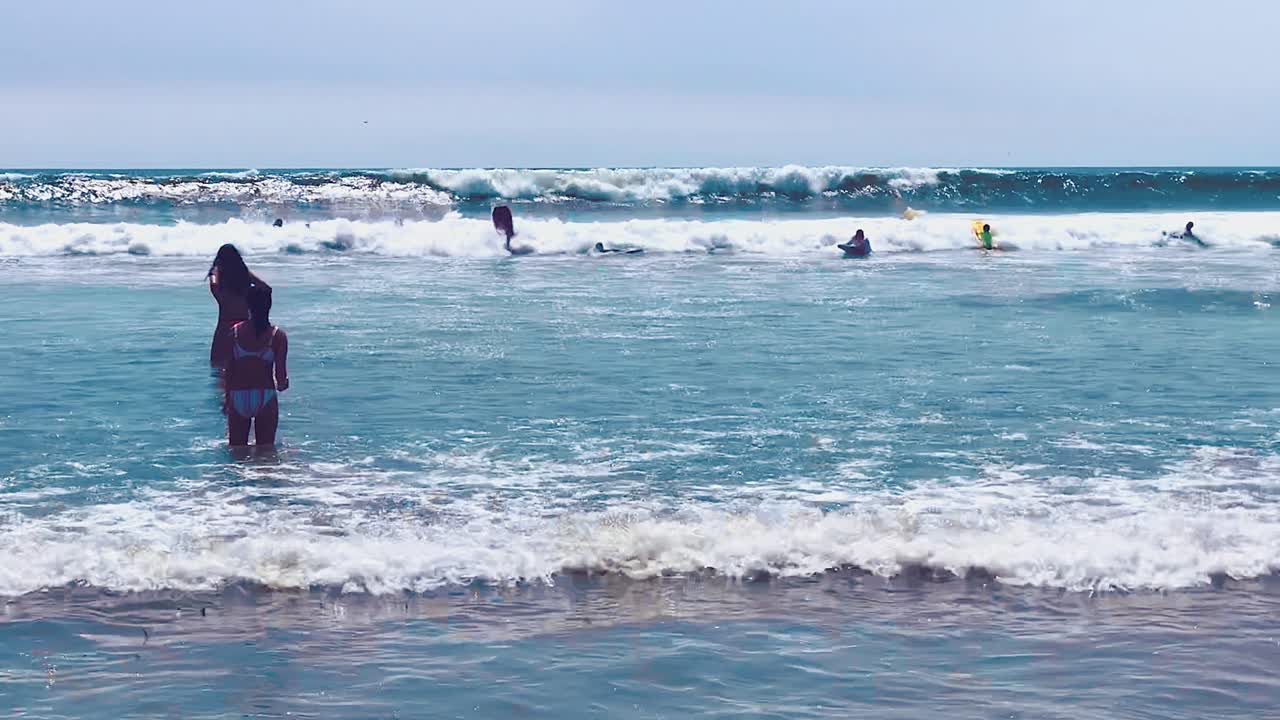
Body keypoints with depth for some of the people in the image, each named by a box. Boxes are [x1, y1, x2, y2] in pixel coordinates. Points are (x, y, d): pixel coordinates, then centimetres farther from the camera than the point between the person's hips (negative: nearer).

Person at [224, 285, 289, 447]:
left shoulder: (235, 332, -1)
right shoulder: (278, 335, -6)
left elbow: (229, 370, 1)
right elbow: (281, 377, -8)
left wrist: (227, 399, 13)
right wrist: (283, 384, 16)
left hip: (238, 397, 1)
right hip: (265, 397, -1)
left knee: (236, 448, 13)